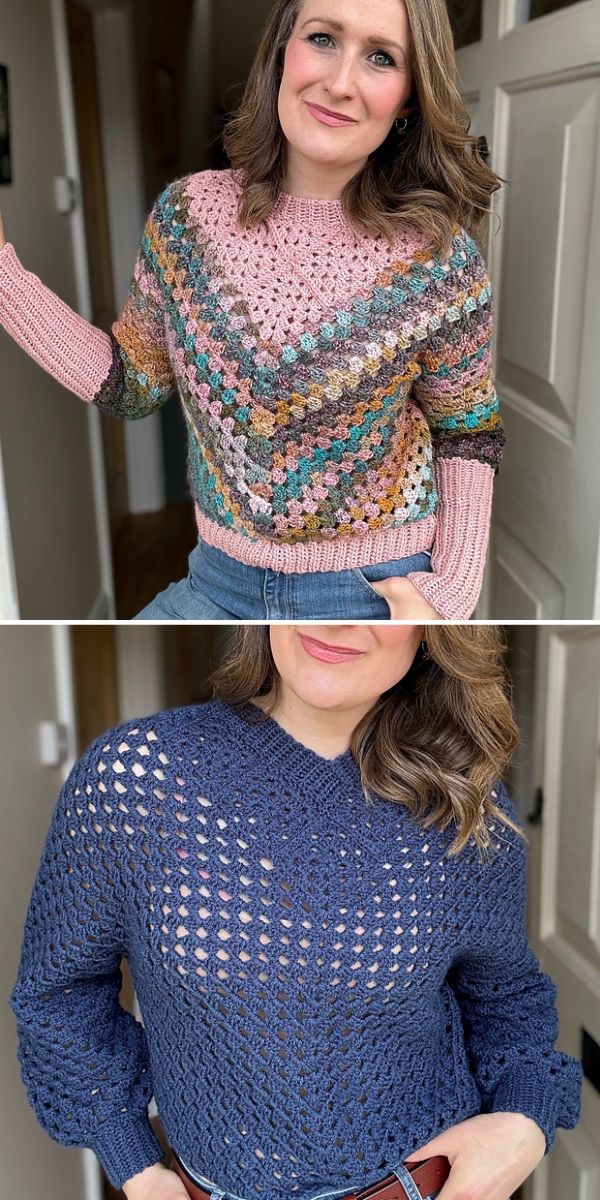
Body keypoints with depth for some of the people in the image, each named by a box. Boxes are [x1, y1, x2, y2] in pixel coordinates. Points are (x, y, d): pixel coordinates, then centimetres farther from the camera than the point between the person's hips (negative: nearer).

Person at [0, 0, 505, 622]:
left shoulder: (438, 257, -12)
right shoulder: (188, 211, -5)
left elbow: (467, 434, 0)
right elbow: (132, 383, 4)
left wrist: (451, 591, -10)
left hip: (375, 592, -2)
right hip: (219, 581, 3)